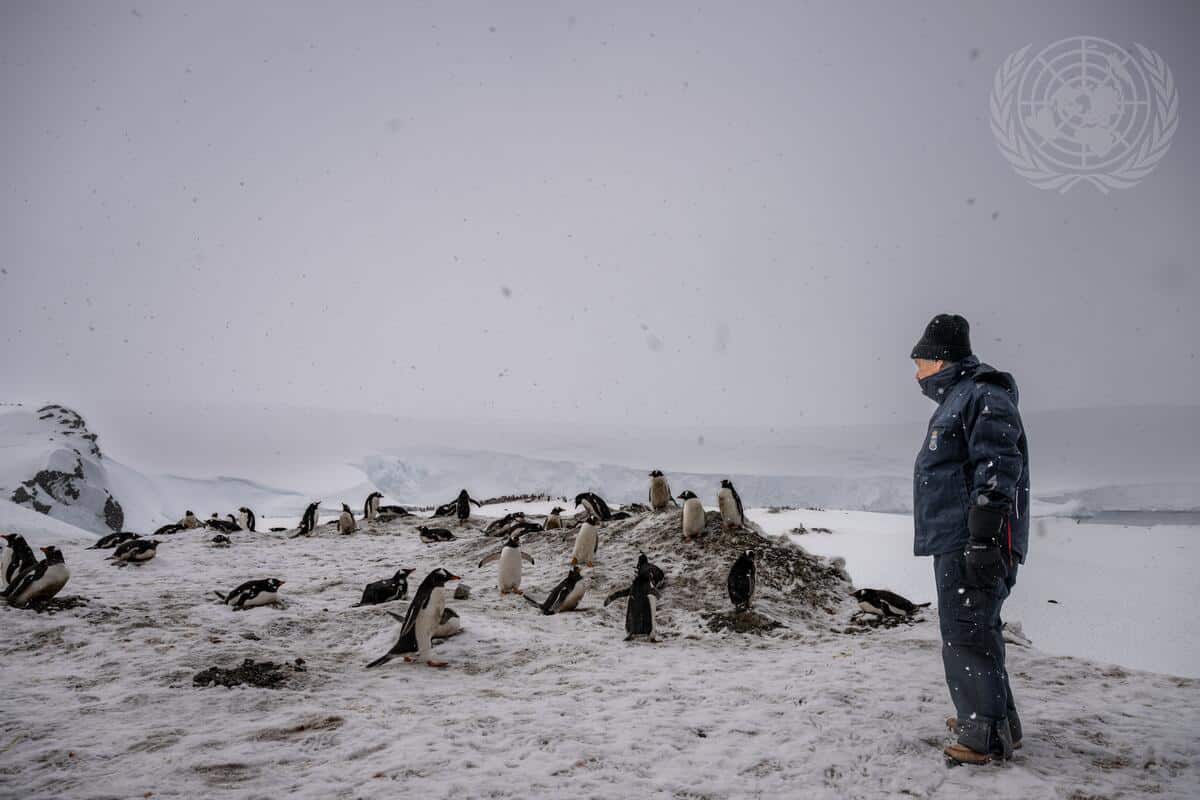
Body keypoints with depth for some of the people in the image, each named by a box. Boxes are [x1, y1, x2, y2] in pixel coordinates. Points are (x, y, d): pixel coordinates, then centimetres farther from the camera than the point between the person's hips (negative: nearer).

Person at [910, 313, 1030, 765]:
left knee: (967, 633, -9)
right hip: (955, 542, 11)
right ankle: (986, 716, 28)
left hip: (971, 542, -11)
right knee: (973, 630, 17)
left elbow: (997, 469, -21)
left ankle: (988, 735, -4)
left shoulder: (983, 396, -11)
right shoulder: (956, 402, 22)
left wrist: (983, 539, -26)